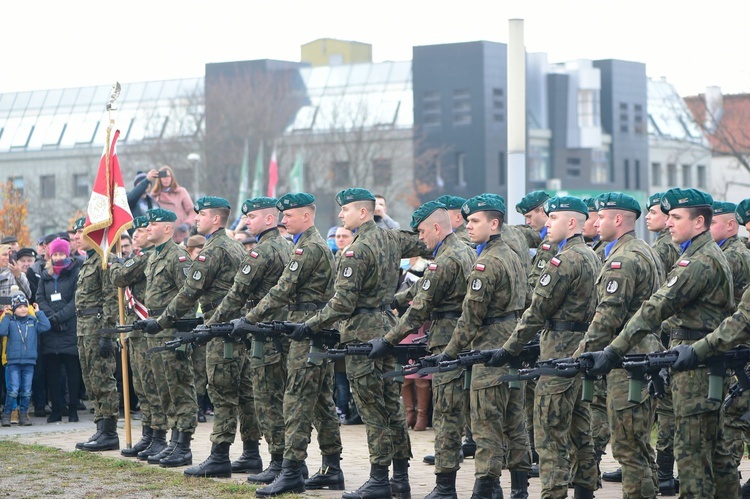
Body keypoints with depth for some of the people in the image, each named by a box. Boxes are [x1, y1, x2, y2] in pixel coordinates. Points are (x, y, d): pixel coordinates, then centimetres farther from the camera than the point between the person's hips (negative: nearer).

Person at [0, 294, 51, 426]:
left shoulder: (33, 321, 6)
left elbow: (46, 326, -8)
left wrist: (38, 312, -3)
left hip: (29, 362, 3)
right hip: (13, 362, -2)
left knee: (26, 391, 5)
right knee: (13, 391, -9)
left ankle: (23, 415, 15)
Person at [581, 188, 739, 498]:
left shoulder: (699, 262, -18)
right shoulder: (710, 255, 16)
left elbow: (656, 309, -23)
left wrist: (613, 351, -26)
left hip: (694, 365, -11)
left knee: (691, 447, -7)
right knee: (714, 444, 16)